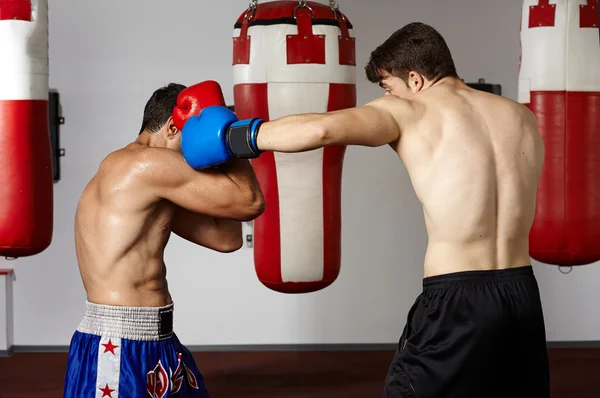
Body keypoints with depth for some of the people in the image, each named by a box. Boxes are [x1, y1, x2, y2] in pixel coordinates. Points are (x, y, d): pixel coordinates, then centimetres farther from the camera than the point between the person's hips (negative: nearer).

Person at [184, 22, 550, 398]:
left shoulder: (406, 112, -2)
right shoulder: (523, 117, 13)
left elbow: (322, 129, -17)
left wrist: (236, 137, -5)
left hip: (457, 301, -5)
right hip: (523, 295, 6)